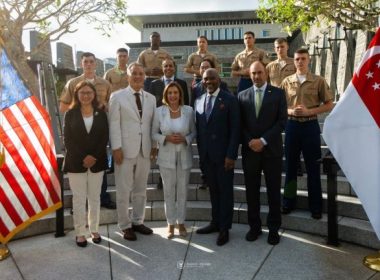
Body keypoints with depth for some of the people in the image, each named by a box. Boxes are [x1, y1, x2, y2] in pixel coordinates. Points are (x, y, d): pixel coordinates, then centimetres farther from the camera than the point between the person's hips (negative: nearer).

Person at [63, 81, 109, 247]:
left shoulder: (101, 114, 6)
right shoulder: (70, 114, 2)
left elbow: (105, 138, 0)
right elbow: (67, 140, -3)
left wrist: (94, 157, -13)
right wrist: (82, 158, -13)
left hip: (97, 162, 2)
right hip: (76, 162, -1)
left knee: (94, 197, 10)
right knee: (79, 199, 3)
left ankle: (94, 230, 22)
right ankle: (80, 232, 14)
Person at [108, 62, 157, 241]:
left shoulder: (151, 98, 12)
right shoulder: (117, 97, -1)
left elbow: (152, 123, 13)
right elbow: (114, 124, -6)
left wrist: (154, 145, 8)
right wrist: (116, 148, -11)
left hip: (145, 150, 4)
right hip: (125, 150, -4)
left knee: (140, 189, 13)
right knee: (124, 190, 3)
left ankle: (137, 221, 27)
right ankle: (125, 226, 17)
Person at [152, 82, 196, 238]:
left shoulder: (189, 111, -3)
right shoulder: (159, 111, -4)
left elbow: (193, 132, 5)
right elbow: (154, 133, 1)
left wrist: (185, 139, -15)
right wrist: (166, 138, -16)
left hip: (184, 156, 1)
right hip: (166, 156, 0)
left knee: (182, 190, 10)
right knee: (169, 191, 8)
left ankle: (181, 222, 25)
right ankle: (170, 223, 22)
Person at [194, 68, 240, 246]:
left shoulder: (229, 100, -7)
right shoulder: (199, 101, 9)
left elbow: (235, 129, -10)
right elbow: (198, 128, 12)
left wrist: (231, 155, -15)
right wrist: (200, 151, 8)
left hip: (223, 154, -4)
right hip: (206, 154, 5)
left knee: (225, 191, 6)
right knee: (213, 190, 14)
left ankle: (224, 228, 16)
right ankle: (215, 222, 27)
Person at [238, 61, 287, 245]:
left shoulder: (278, 93, 2)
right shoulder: (242, 95, 8)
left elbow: (282, 121, -5)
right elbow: (240, 124, 6)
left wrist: (263, 140, -13)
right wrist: (250, 142, -9)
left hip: (271, 149, -2)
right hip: (250, 150, 2)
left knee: (273, 191, 6)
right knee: (251, 191, 8)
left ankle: (273, 228, 19)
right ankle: (254, 226, 22)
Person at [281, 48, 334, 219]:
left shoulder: (318, 81, -2)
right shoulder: (286, 81, 5)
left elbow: (329, 105, -1)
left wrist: (309, 111, -14)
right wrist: (290, 111, -12)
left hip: (310, 126, -2)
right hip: (292, 125, 2)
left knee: (313, 167, 4)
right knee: (291, 165, 10)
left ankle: (315, 206, 17)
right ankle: (288, 202, 22)